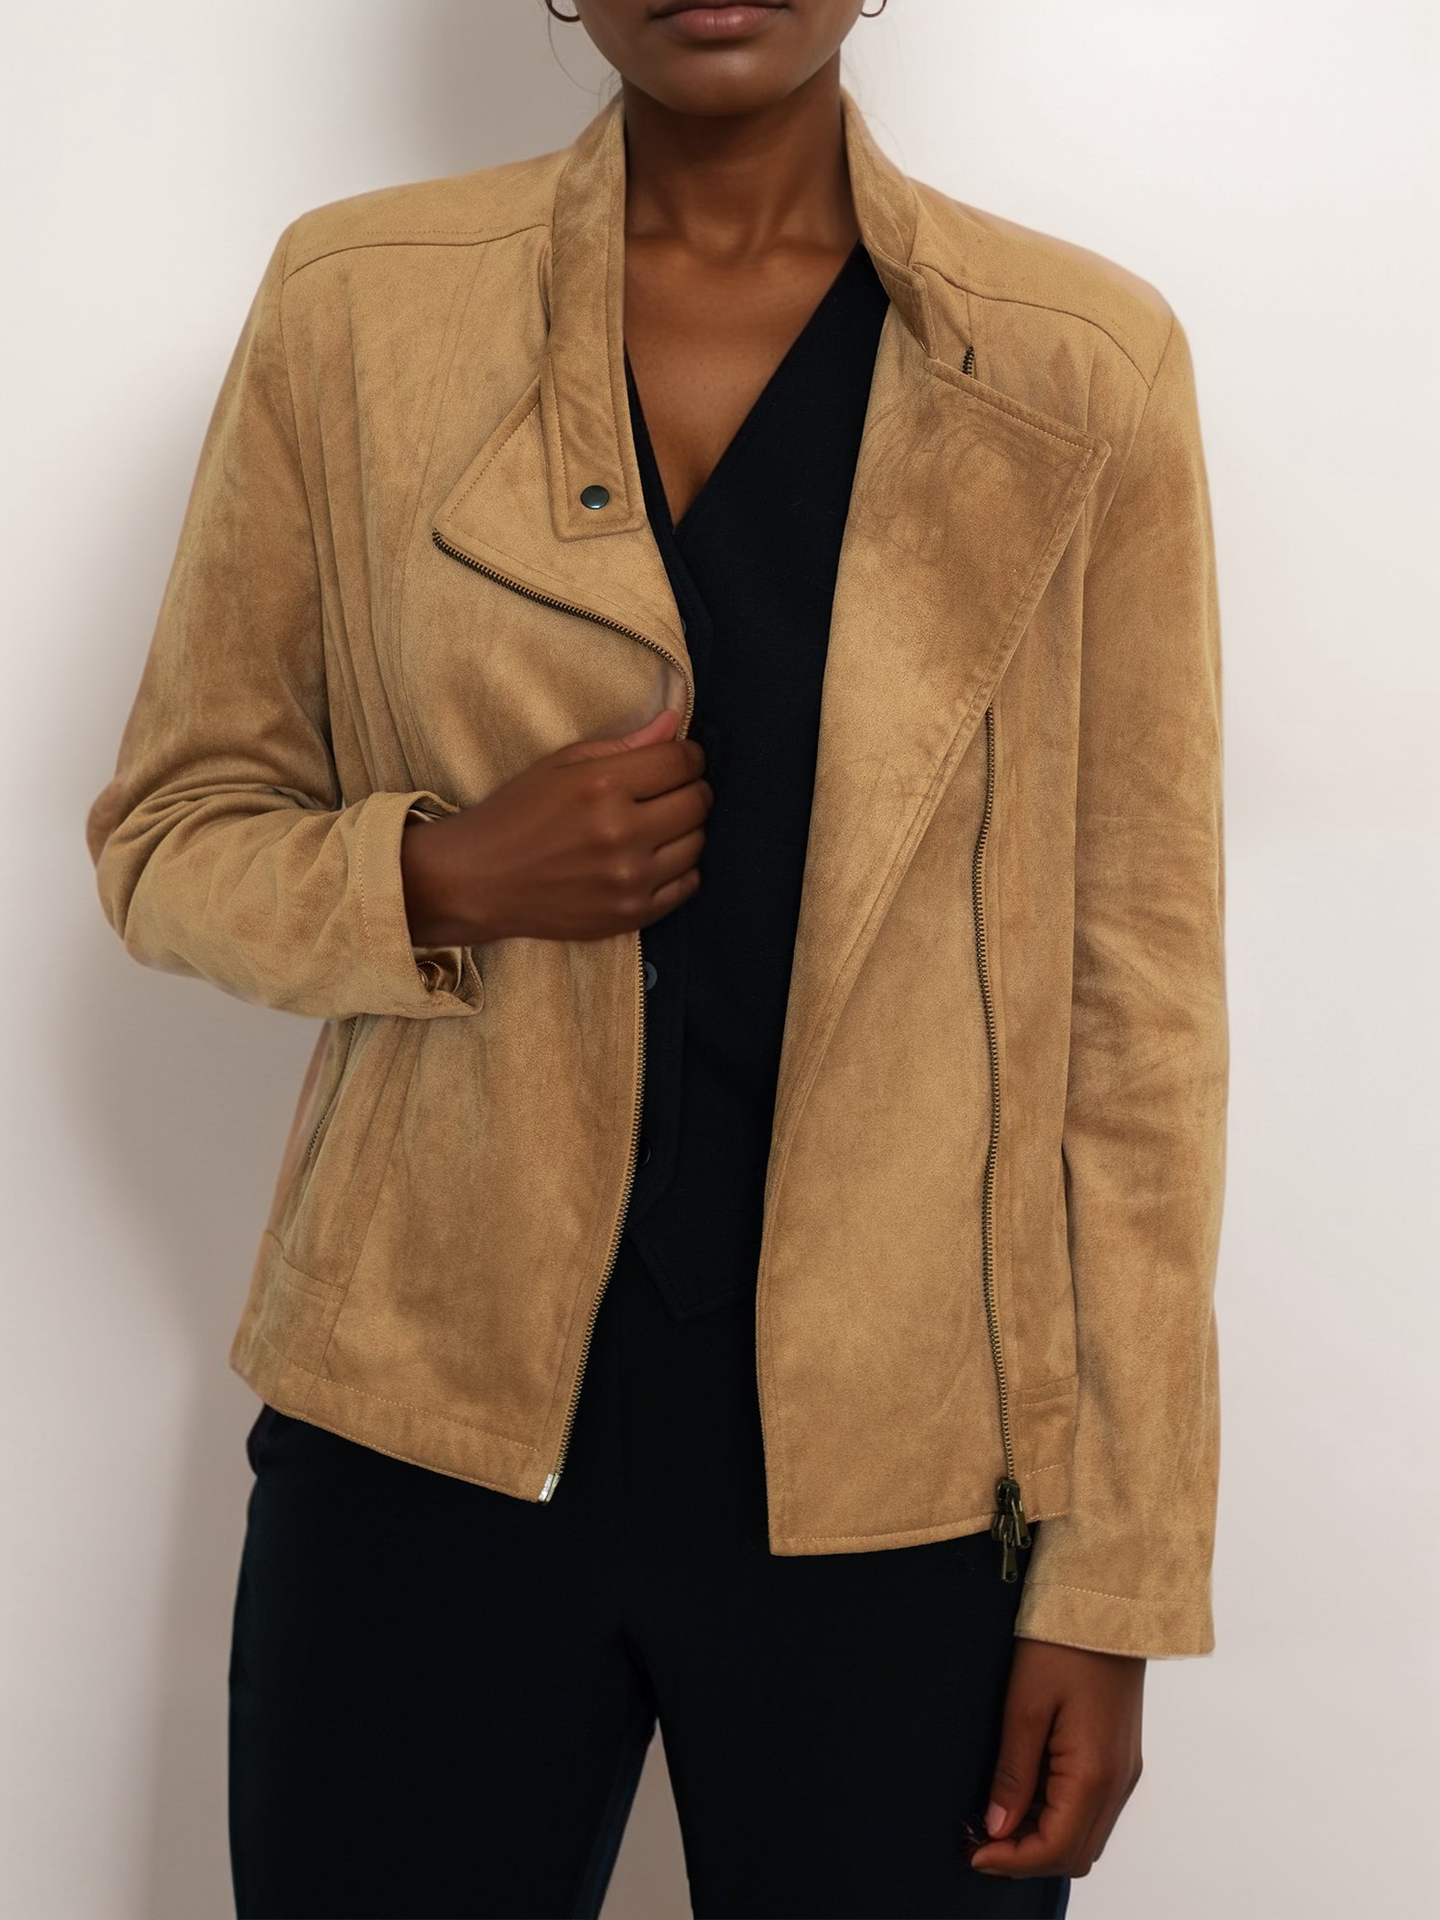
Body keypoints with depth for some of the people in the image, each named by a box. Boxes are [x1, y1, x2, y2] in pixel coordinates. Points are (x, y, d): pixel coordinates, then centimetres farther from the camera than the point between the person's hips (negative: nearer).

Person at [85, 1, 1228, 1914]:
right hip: (430, 1435, 1)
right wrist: (445, 878, -15)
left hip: (897, 1481, 0)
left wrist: (1117, 1577, -3)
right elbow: (166, 833, 7)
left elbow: (1141, 988, -2)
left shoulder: (1083, 364, -3)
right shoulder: (356, 305, -1)